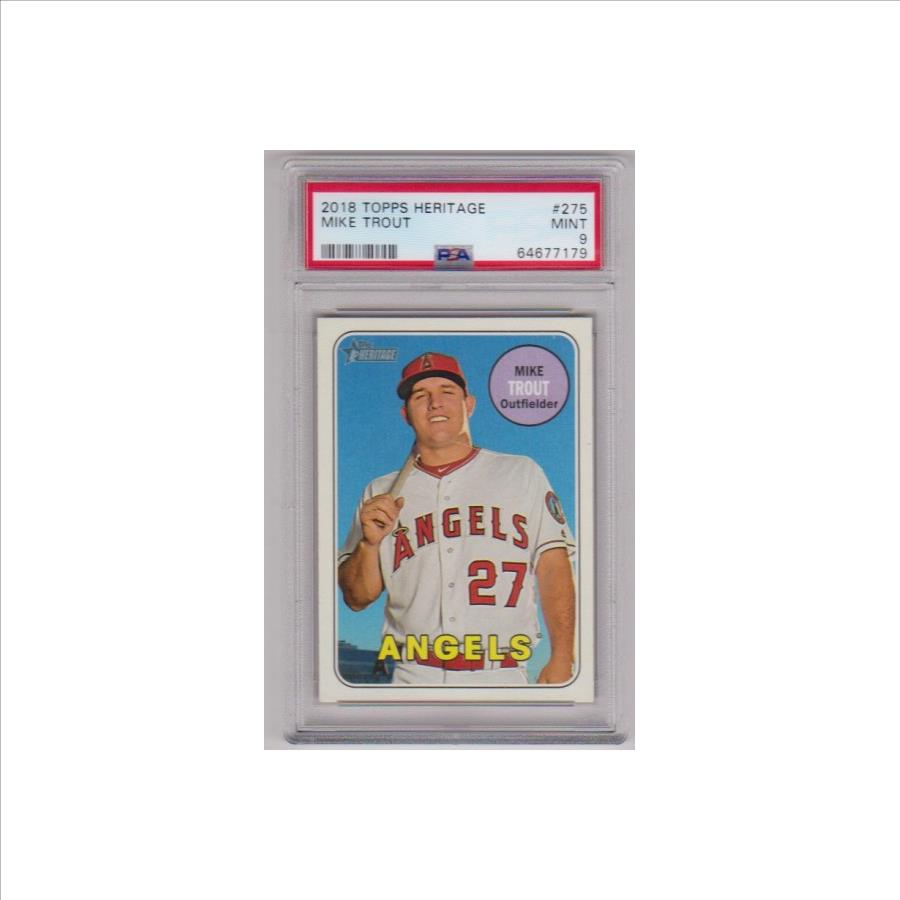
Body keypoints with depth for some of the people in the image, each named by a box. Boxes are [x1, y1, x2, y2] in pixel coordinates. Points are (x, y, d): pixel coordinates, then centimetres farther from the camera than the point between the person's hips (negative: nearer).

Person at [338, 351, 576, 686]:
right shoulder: (381, 493, 15)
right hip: (413, 679, 1)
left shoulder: (523, 474, 12)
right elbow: (357, 598, 13)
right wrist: (370, 542, -6)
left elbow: (554, 567, 4)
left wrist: (562, 660, -7)